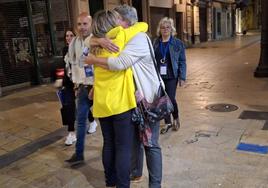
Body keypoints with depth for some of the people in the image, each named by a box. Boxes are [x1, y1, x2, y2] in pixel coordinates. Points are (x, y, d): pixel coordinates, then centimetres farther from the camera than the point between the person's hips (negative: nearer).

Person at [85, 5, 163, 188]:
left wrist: (93, 60, -17)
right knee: (134, 139, 21)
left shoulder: (139, 38, -19)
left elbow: (119, 63, -31)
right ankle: (135, 173, 40)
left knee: (150, 144, 1)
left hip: (147, 99, -9)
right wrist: (101, 41, -19)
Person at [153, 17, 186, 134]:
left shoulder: (177, 43, -1)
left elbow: (182, 61, -1)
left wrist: (182, 77, -7)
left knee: (171, 99, -6)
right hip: (158, 76, 3)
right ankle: (168, 123, 25)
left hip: (171, 76, -2)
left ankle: (176, 118, 25)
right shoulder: (155, 43, 4)